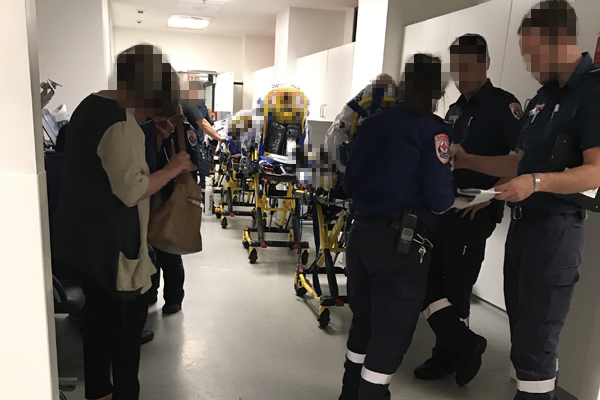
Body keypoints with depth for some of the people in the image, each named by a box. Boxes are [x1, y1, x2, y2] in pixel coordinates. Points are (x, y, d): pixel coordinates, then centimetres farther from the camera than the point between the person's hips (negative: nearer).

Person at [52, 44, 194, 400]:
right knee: (130, 318, 7)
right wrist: (173, 169, -13)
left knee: (99, 315, 20)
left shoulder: (91, 106, 9)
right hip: (113, 242, -10)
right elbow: (131, 190, -25)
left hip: (90, 237, 10)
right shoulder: (121, 122, -22)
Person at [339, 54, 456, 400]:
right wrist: (451, 198, 6)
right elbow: (439, 199, -16)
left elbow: (350, 181, 11)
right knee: (392, 333, 7)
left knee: (364, 321, 21)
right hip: (401, 242, -7)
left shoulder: (372, 123, 8)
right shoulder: (434, 129, -10)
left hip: (362, 232, 7)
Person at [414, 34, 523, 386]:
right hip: (442, 208, 8)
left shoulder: (503, 105, -8)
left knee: (455, 286, 0)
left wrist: (491, 194, -23)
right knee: (426, 278, 7)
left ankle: (450, 354, 20)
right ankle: (463, 344, 20)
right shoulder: (455, 109, 15)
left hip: (475, 214, -8)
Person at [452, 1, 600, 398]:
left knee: (534, 341, -3)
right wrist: (467, 160, 13)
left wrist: (538, 182, -32)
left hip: (556, 227, -9)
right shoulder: (544, 97, 16)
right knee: (524, 328, 16)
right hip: (523, 222, 9)